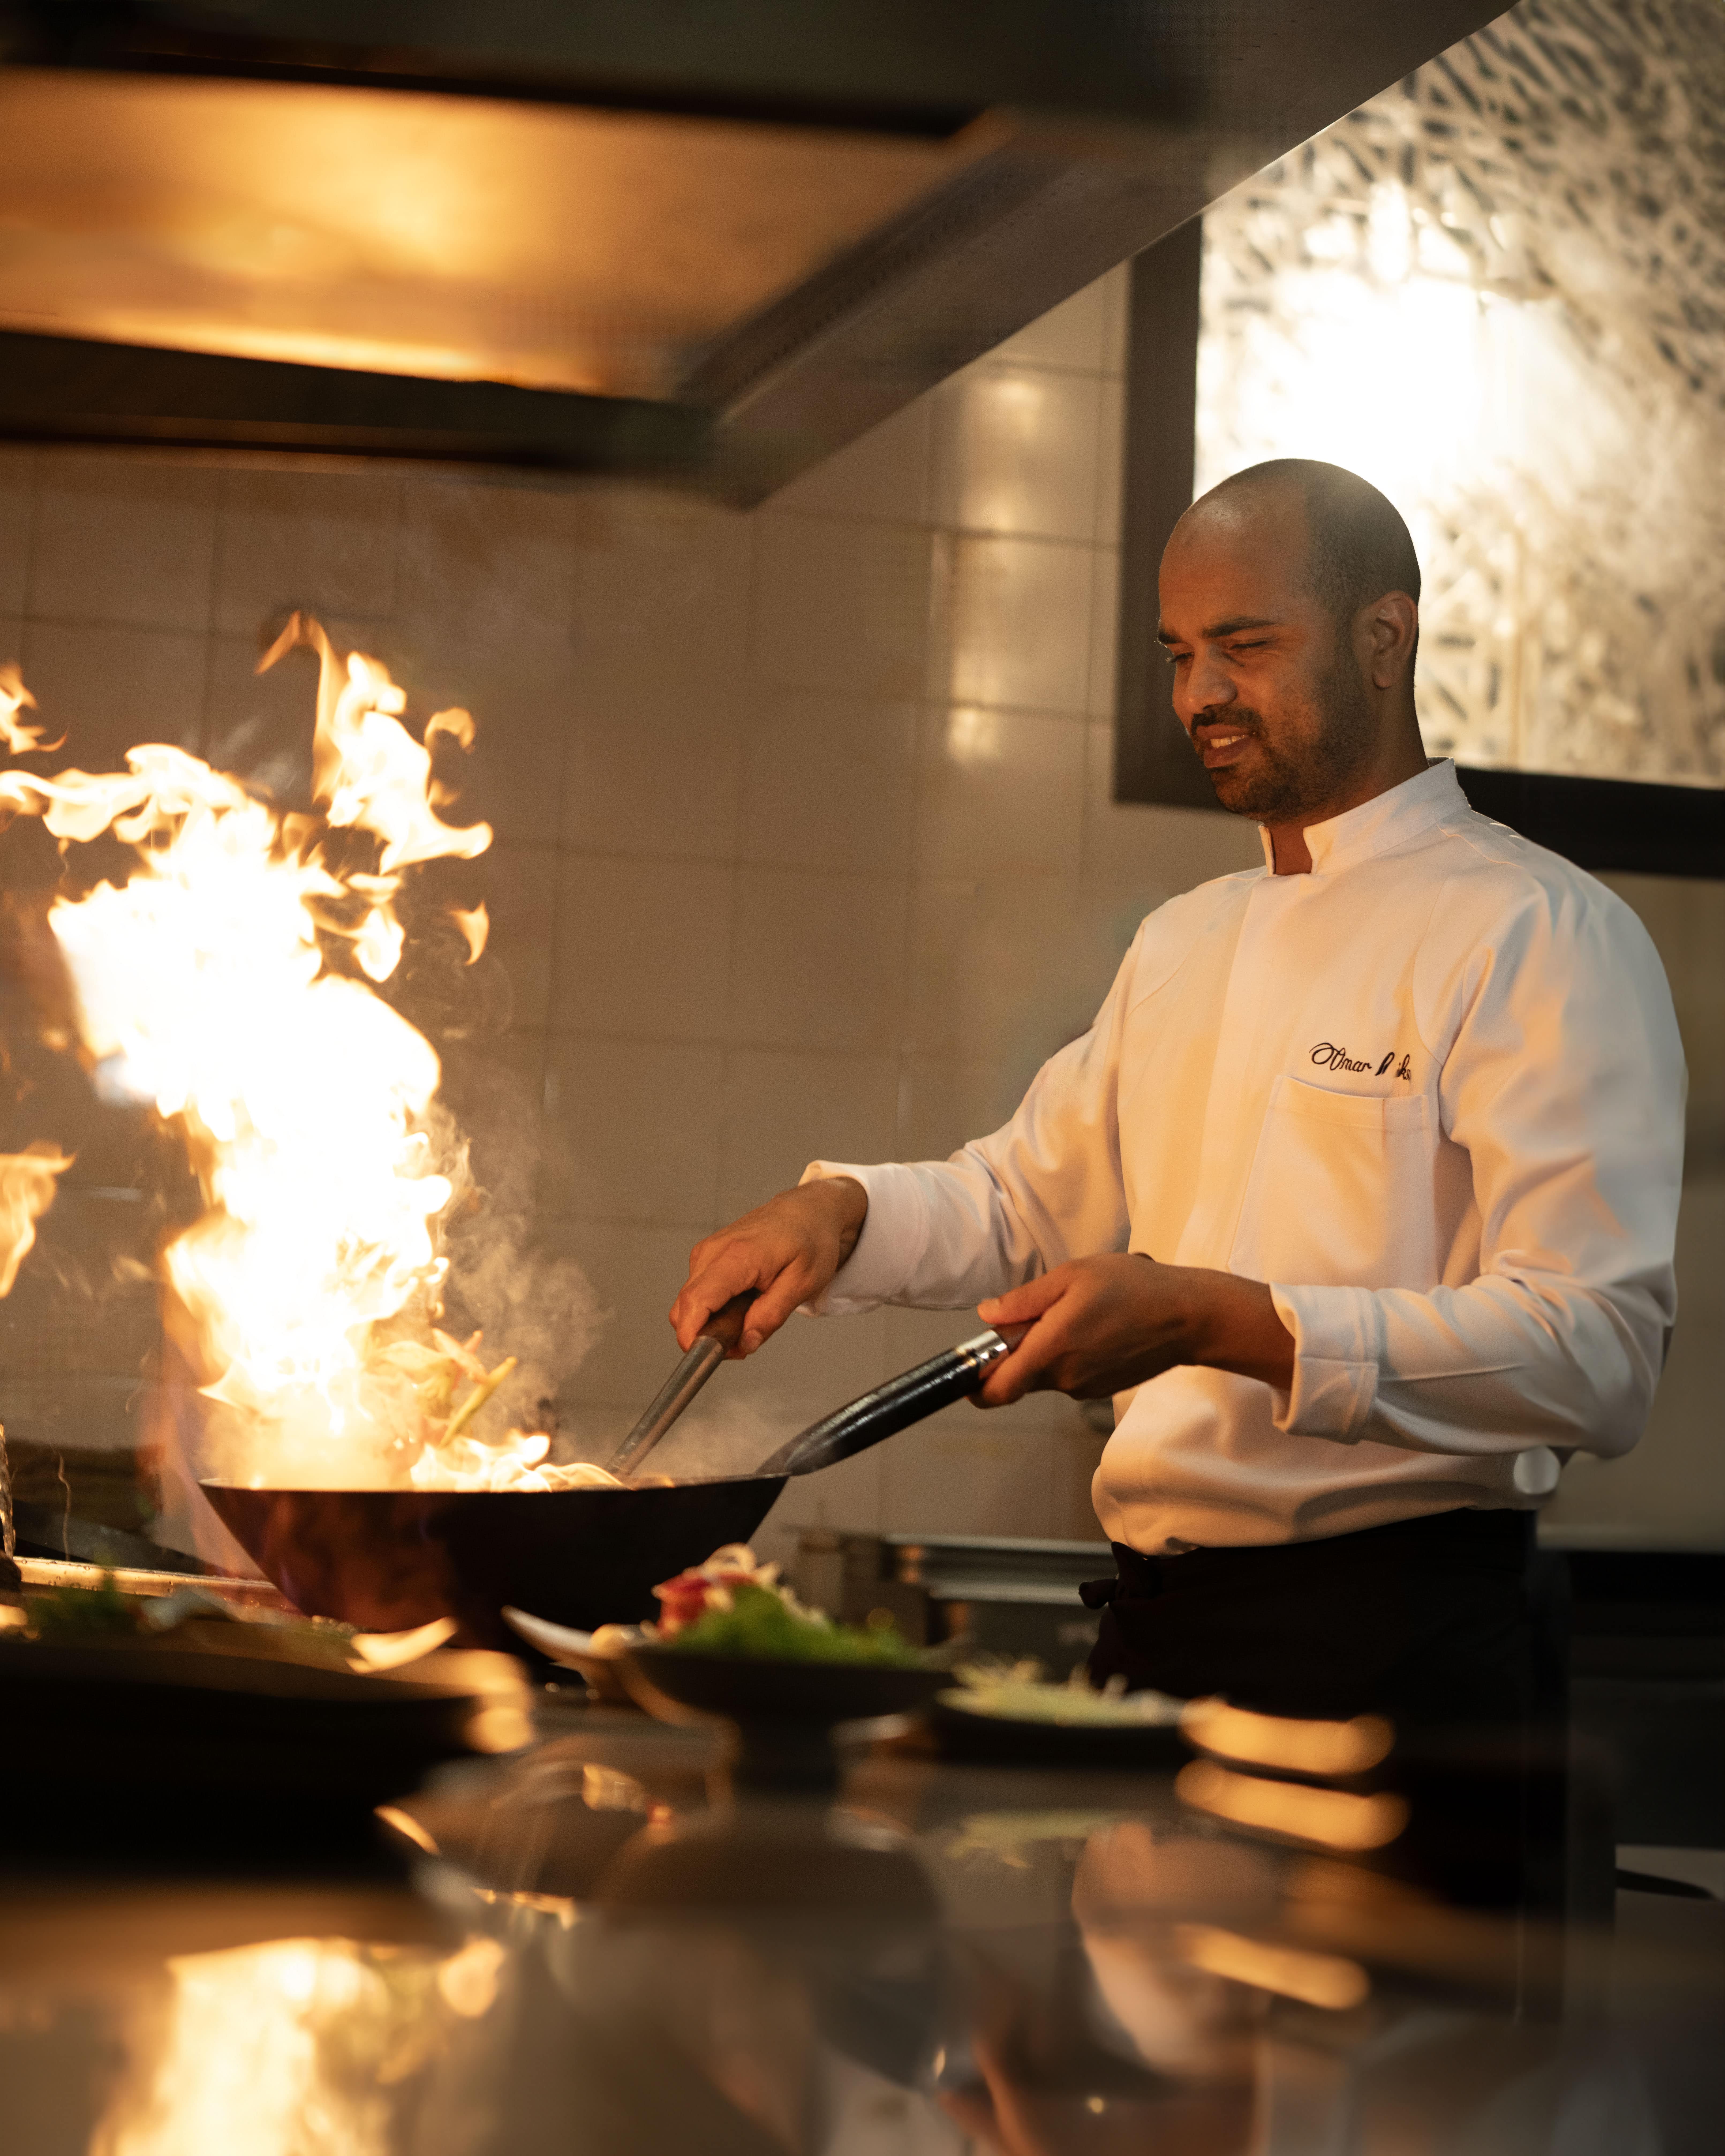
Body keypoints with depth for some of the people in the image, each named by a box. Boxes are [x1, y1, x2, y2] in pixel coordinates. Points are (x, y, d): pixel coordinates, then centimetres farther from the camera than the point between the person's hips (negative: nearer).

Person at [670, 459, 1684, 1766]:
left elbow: (1598, 1352, -20)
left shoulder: (1543, 936, -10)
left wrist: (1217, 1321, -27)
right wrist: (840, 1213, 6)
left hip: (1386, 1654, -7)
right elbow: (1030, 1200, 27)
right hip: (1154, 1626, 7)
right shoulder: (1186, 945, 16)